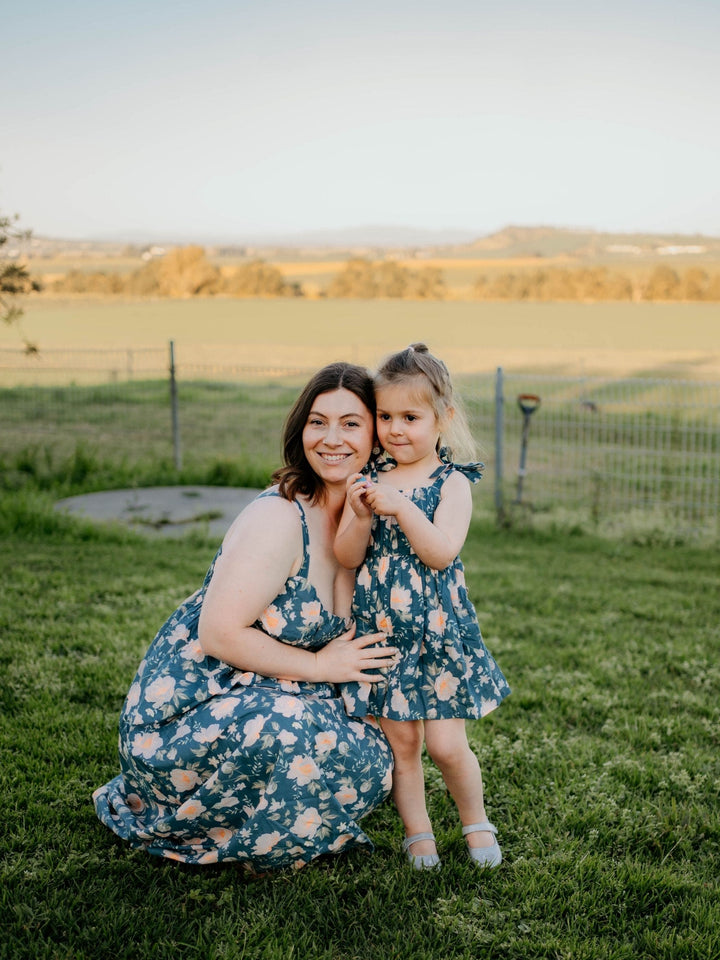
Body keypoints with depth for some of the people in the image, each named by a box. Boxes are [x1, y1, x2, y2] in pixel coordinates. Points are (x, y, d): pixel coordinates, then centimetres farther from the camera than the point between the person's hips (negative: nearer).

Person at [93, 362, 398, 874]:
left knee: (376, 759, -1)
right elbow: (220, 634, -25)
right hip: (186, 705, -8)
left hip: (265, 698, 8)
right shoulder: (278, 517, -23)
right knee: (293, 732, -33)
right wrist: (319, 666, -19)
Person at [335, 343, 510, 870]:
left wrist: (401, 507, -28)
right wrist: (361, 518, -19)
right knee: (399, 740, 8)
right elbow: (346, 558, -1)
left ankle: (476, 821, 25)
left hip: (438, 633, -3)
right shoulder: (371, 480, 4)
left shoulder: (452, 483, -6)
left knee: (446, 744, -1)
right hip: (380, 632, 3)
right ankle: (418, 835, 25)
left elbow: (442, 551, -20)